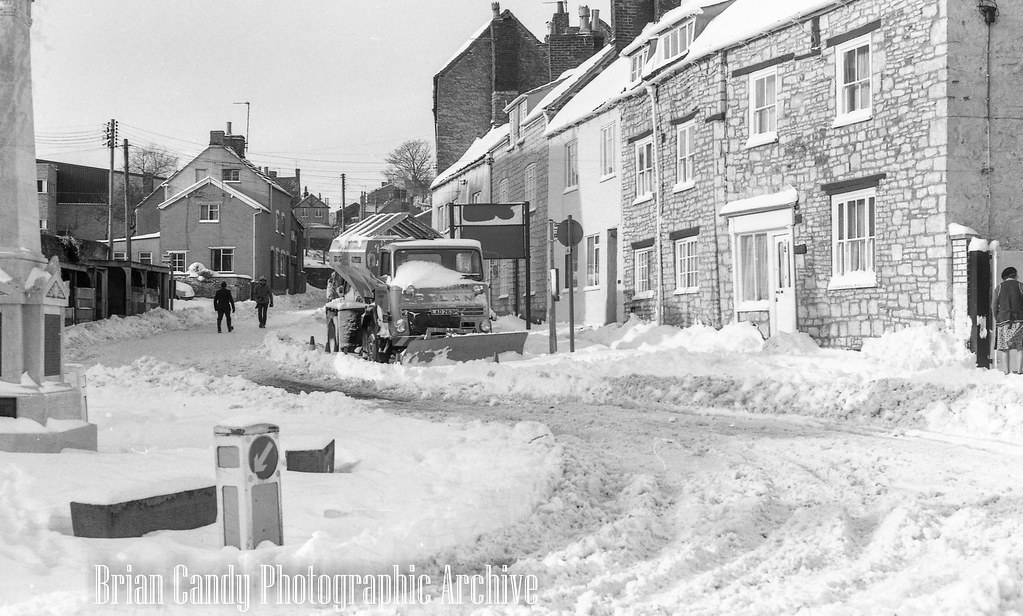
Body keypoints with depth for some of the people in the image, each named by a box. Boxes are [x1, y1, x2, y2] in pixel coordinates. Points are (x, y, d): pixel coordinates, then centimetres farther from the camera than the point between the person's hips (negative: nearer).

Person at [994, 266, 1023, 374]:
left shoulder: (999, 288, 7)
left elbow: (995, 306, 5)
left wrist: (997, 320, 11)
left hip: (1003, 318, 1)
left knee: (1004, 347, 2)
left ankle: (1006, 371, -3)